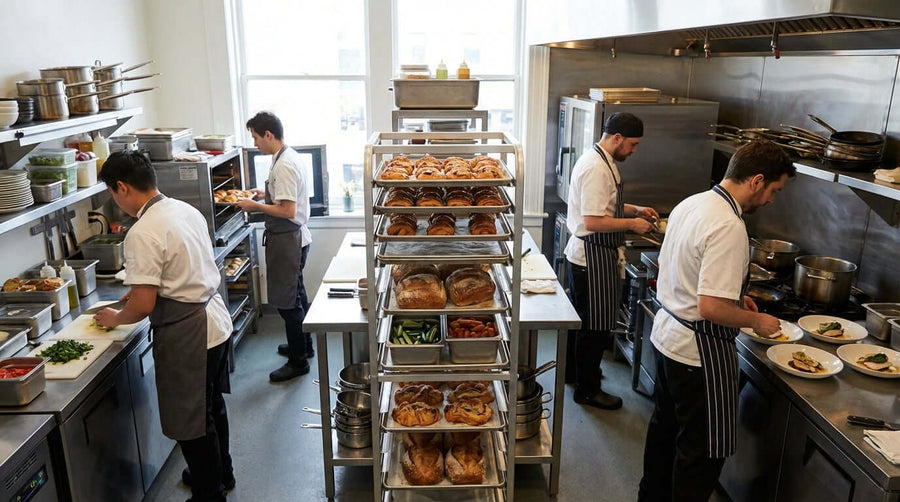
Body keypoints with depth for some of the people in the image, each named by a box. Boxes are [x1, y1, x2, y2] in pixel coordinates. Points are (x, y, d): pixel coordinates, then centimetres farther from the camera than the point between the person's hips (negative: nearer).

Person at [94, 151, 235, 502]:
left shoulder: (143, 233, -22)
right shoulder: (186, 210, 4)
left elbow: (144, 305, -20)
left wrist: (115, 318, 0)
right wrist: (144, 287, 20)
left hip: (186, 334, -9)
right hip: (214, 319, 9)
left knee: (192, 422, 8)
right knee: (211, 405, 25)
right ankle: (221, 473, 44)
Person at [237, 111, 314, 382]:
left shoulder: (284, 165, -22)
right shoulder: (289, 157, 9)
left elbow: (287, 211, -26)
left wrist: (256, 206, -15)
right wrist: (267, 195, 13)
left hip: (286, 240, -11)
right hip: (295, 238, 11)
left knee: (286, 301, 0)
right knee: (296, 294, 23)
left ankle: (298, 361, 12)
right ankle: (303, 345, 39)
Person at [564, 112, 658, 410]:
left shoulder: (600, 161, 12)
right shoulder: (596, 169, -23)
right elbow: (593, 221, -28)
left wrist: (635, 210, 11)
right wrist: (632, 224, -17)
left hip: (584, 254, 11)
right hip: (593, 256, -11)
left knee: (585, 320, 23)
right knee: (595, 324, 1)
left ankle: (577, 370, 40)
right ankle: (588, 390, 15)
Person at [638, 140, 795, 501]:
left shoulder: (690, 204, 3)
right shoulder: (728, 227, -26)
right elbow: (711, 308, -29)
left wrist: (735, 296, 15)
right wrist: (756, 321, -11)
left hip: (667, 335, 10)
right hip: (700, 351, -10)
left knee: (665, 427, 25)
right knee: (704, 449, 8)